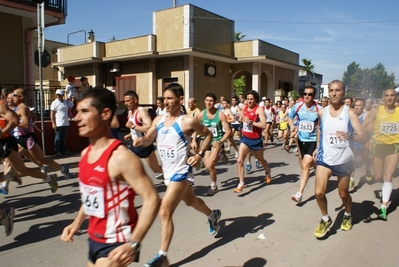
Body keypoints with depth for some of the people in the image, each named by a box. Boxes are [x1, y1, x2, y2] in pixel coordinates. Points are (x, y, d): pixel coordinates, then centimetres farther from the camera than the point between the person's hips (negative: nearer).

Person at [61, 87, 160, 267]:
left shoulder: (121, 157, -24)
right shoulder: (86, 153, 2)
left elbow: (151, 199, -25)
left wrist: (133, 243, -29)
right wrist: (77, 222, 10)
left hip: (116, 242, -8)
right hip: (94, 238, 8)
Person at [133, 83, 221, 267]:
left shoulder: (188, 121, -16)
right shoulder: (158, 120, 1)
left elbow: (208, 135, -3)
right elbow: (148, 140, 7)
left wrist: (200, 155, -12)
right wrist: (141, 140, -16)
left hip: (181, 172, -8)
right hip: (168, 172, 8)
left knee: (164, 213, -11)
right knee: (190, 201, 28)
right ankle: (213, 215, 56)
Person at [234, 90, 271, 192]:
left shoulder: (259, 109, -15)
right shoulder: (245, 108, 4)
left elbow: (264, 125, -25)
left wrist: (251, 122, -31)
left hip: (256, 140, -4)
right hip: (245, 138, 4)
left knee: (260, 160, 20)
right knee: (239, 160, -11)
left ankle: (267, 172, 52)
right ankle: (241, 183, -4)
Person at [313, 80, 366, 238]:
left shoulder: (349, 113, -10)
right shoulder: (322, 112, -2)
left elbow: (363, 138, -16)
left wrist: (350, 136, -37)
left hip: (343, 159, -1)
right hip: (324, 158, 2)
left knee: (343, 193, 14)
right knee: (319, 192, -11)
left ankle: (348, 216, 45)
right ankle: (325, 220, 15)